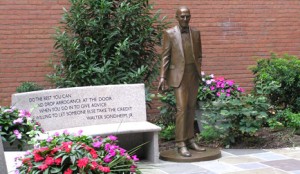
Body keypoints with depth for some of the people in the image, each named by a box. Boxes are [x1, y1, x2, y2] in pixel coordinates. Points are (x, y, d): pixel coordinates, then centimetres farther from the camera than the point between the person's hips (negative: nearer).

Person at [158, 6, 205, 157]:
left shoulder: (195, 33, 10)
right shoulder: (169, 33, -2)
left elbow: (199, 55, 15)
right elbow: (165, 57, -3)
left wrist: (199, 72, 8)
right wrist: (163, 77, -9)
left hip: (193, 74, 5)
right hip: (179, 74, -4)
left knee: (191, 108, 8)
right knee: (182, 108, -10)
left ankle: (190, 140, 17)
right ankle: (180, 144, -6)